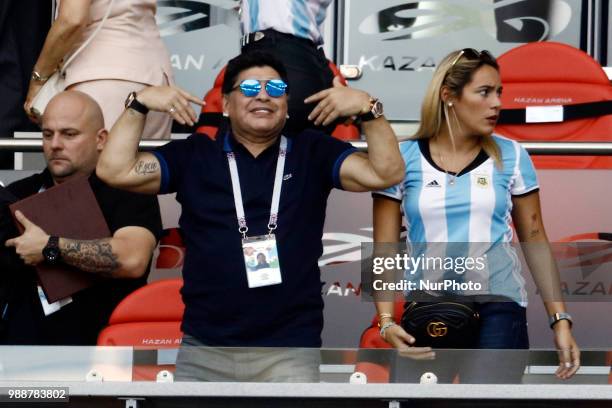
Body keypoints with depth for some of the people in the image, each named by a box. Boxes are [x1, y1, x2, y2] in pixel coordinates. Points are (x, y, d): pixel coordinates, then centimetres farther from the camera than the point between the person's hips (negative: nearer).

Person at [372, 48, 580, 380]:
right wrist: (386, 321, -11)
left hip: (498, 306, -1)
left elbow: (535, 241, 7)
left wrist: (560, 319, 3)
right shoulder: (403, 159, -1)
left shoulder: (511, 156, 2)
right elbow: (385, 248, 0)